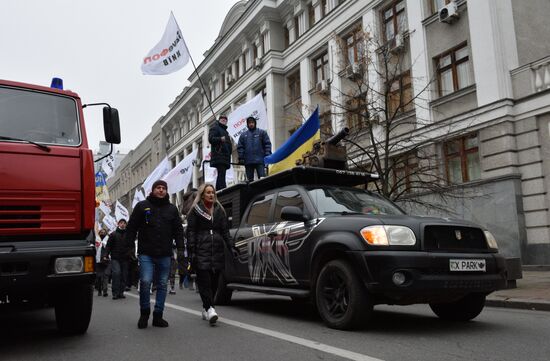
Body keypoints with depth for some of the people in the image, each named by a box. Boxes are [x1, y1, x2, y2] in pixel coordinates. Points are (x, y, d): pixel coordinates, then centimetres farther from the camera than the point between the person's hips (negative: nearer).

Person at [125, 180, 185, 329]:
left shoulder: (172, 209, 12)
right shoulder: (142, 206, 5)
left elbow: (178, 230, 13)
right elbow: (132, 227, 4)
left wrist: (180, 248, 4)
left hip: (165, 255, 3)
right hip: (146, 253, -3)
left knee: (162, 284, 6)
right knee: (145, 282, -12)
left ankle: (158, 316, 16)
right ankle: (144, 313, 9)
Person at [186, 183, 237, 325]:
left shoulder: (219, 210, 18)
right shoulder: (195, 210, 6)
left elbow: (225, 231, 17)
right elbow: (190, 232, 0)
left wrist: (230, 247, 5)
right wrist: (192, 251, -10)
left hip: (217, 249, 4)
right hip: (201, 250, -4)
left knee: (214, 280, 3)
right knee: (204, 279, -12)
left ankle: (206, 309, 13)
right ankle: (209, 308, -17)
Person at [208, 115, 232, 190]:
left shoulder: (225, 131, 32)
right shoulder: (215, 128, 6)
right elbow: (211, 138, -10)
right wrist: (220, 139, -26)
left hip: (225, 156, 9)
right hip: (219, 156, -9)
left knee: (221, 175, 7)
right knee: (221, 174, -19)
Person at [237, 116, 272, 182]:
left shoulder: (262, 132, 11)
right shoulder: (243, 135, 17)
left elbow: (267, 144, 4)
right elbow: (240, 147, 11)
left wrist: (267, 155, -7)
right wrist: (241, 158, -1)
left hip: (260, 160, -2)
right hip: (248, 161, 3)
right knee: (250, 179, 5)